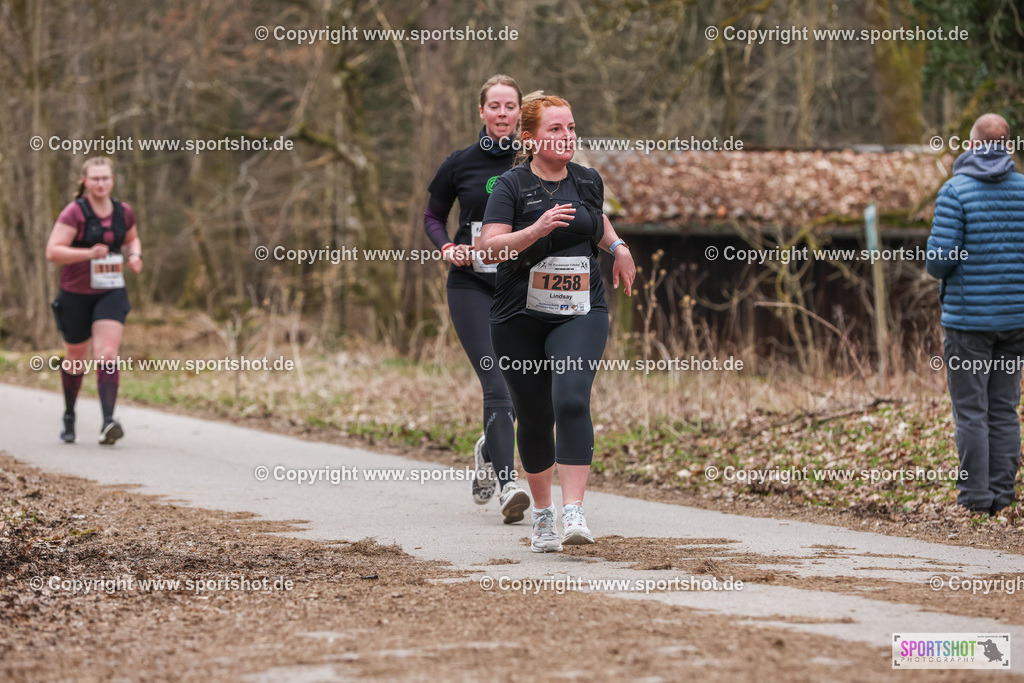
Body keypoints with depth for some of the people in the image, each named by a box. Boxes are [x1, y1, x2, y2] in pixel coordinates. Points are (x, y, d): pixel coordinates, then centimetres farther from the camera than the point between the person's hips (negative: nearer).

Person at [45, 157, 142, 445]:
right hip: (76, 294, -2)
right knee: (75, 359, 12)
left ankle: (108, 422, -25)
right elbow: (52, 251, -19)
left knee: (107, 354, -16)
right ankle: (69, 415, 38)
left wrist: (135, 255, 1)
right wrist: (88, 253, -30)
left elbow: (132, 239, 23)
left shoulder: (123, 212, 3)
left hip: (111, 294, 2)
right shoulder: (74, 213, -12)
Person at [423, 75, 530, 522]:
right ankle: (507, 484, -18)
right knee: (496, 384, -15)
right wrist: (446, 248, -3)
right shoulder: (461, 164, 2)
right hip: (471, 286, -2)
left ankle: (488, 450, 38)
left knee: (516, 384, 7)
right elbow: (433, 216, 16)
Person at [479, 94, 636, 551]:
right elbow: (490, 247, -18)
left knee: (571, 401, -21)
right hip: (520, 317, -1)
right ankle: (542, 514, 28)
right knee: (535, 416, 7)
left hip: (580, 312, 1)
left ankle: (575, 513, -26)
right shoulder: (512, 186, -6)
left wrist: (618, 248, 19)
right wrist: (538, 228, -29)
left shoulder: (588, 181, 8)